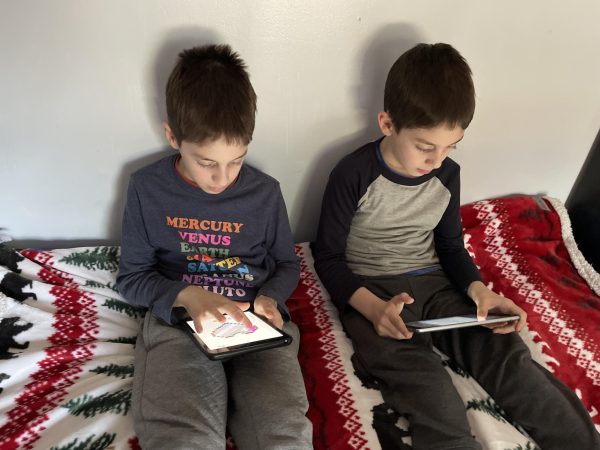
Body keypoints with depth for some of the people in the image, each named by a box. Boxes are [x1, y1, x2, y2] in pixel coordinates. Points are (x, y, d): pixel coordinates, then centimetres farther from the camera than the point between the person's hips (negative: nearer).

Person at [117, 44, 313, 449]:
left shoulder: (265, 192, 3)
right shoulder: (147, 190, 2)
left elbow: (287, 264, 18)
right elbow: (132, 276, 9)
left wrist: (270, 297, -6)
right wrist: (186, 295, -12)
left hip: (257, 322, 2)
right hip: (178, 320, -1)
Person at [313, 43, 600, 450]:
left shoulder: (447, 175, 3)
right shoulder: (354, 174, -12)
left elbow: (451, 247, 13)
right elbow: (328, 257, -8)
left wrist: (478, 290, -9)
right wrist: (372, 307, -26)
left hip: (433, 284, 4)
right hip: (370, 292, -4)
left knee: (506, 350, -18)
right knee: (422, 380, -32)